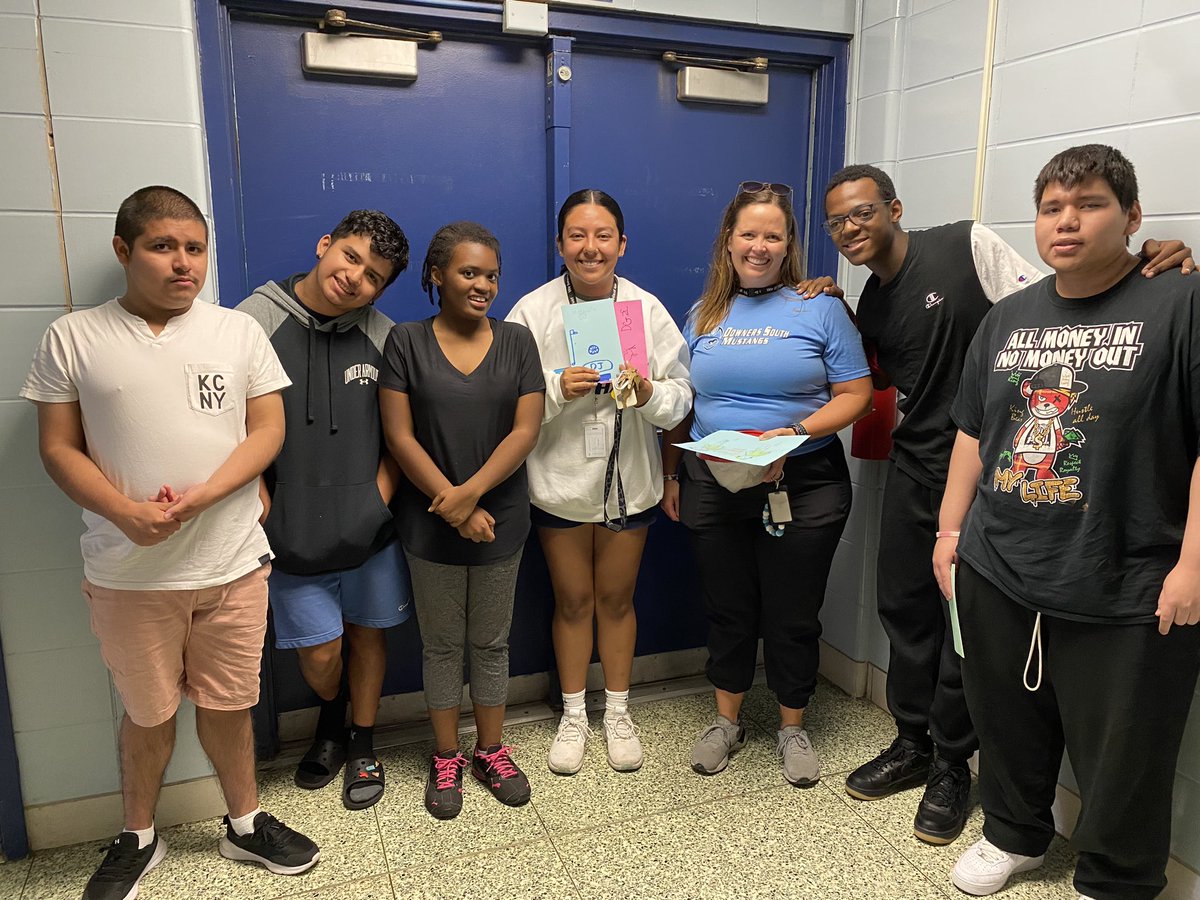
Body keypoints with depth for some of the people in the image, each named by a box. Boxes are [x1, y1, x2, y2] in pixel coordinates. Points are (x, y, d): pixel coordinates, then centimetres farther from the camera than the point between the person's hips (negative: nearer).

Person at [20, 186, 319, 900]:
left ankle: (246, 823, 37)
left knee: (228, 704, 14)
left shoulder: (239, 331, 2)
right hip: (130, 571, 0)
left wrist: (201, 497, -16)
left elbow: (268, 429, -2)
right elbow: (58, 447, -1)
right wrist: (127, 513, -18)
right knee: (148, 711, 16)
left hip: (233, 561, 1)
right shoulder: (74, 339, -1)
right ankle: (139, 838, 40)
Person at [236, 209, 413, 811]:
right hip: (294, 532, -2)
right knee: (319, 651, 7)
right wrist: (264, 507, -9)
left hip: (370, 529, 2)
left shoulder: (382, 335, -1)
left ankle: (362, 744, 38)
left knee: (368, 631, 15)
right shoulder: (254, 321, -9)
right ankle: (330, 716, 42)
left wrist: (380, 493, -4)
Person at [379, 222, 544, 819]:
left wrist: (471, 493, -17)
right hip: (431, 521, -1)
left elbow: (525, 431, -6)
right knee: (443, 644, 12)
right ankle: (446, 759, 29)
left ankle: (490, 751, 31)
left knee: (491, 641, 14)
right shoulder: (407, 342, -4)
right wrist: (453, 505, -14)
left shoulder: (516, 342, 1)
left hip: (501, 518, 2)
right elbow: (400, 436, -8)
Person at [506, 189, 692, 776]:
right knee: (572, 601, 14)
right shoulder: (532, 311, -7)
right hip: (560, 480, -1)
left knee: (617, 597, 16)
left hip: (629, 480, 1)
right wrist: (557, 389, -26)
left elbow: (680, 397, -5)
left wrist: (650, 393, -25)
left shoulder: (647, 308, -4)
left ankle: (618, 713, 35)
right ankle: (573, 717, 33)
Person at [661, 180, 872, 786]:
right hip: (712, 488, 3)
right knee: (728, 611, 14)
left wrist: (795, 432, -18)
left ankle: (792, 729, 31)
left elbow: (855, 394, -5)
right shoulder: (704, 315, 8)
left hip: (803, 487, -2)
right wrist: (671, 476, 10)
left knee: (793, 615, 9)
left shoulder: (820, 308, -2)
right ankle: (727, 721, 34)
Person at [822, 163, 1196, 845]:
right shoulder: (870, 308, 11)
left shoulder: (969, 247, -9)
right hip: (915, 468, 6)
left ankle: (952, 765, 23)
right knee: (903, 607, 12)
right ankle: (913, 745, 31)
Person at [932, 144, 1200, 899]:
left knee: (1120, 756, 11)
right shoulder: (1009, 319, 10)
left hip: (1125, 592, -5)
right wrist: (950, 529, 11)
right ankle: (1014, 835, 44)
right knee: (1007, 728, 20)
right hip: (996, 575, 5)